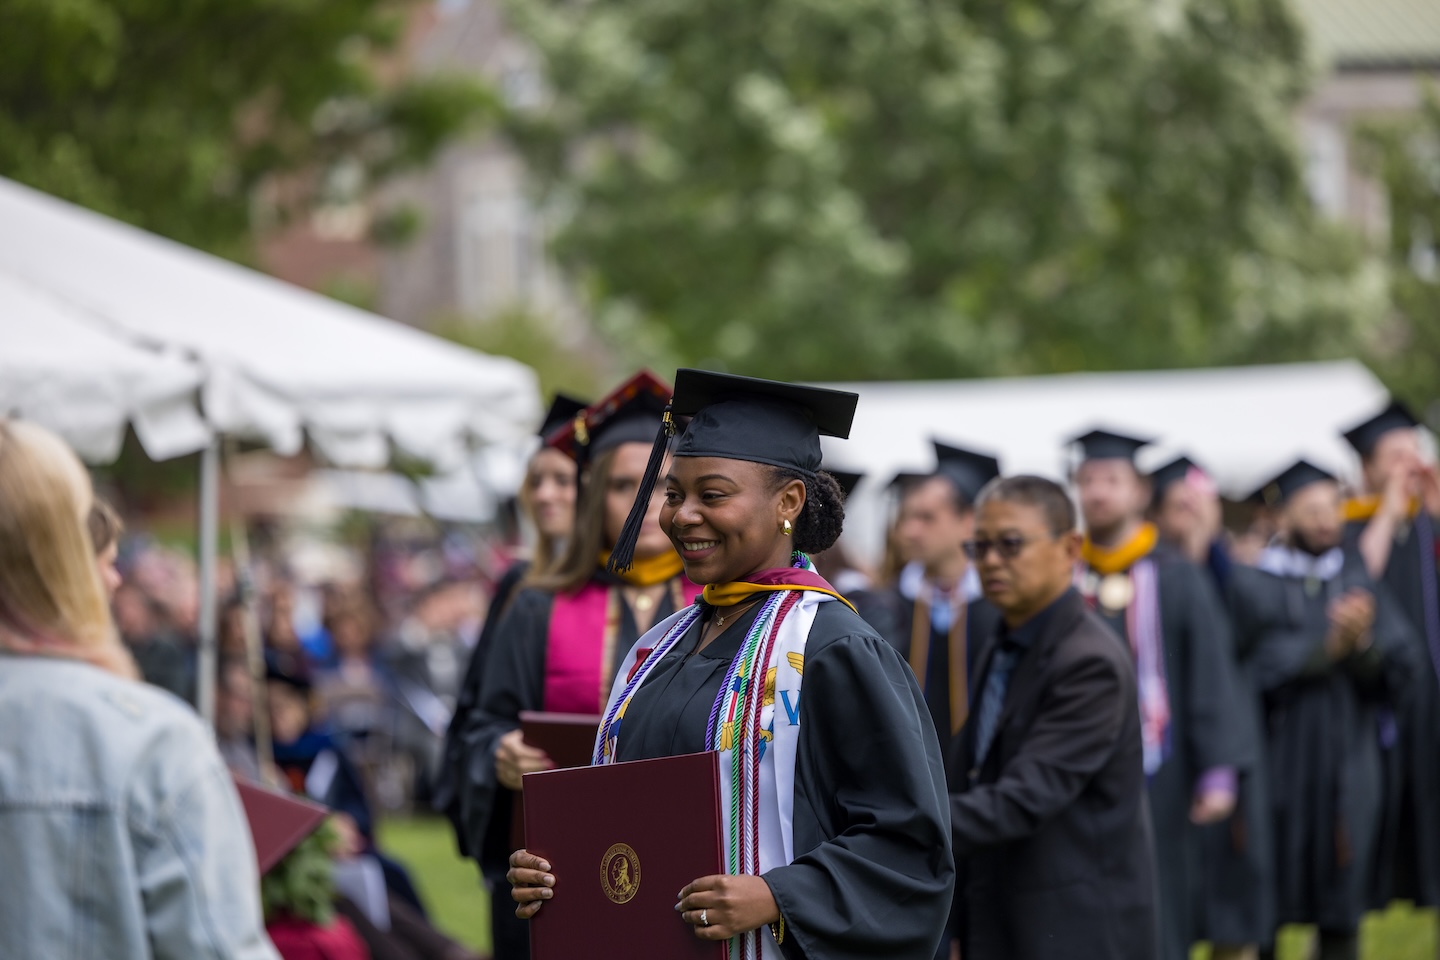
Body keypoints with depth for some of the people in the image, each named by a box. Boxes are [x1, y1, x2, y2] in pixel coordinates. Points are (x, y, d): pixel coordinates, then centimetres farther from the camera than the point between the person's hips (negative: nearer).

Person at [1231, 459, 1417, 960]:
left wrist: (1362, 642, -21)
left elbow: (1398, 669, -1)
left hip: (1349, 763, 3)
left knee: (1342, 917, 4)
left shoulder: (1358, 577, 7)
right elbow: (1264, 666, -13)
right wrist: (1329, 643, -23)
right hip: (1279, 763, -3)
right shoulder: (1253, 585, -3)